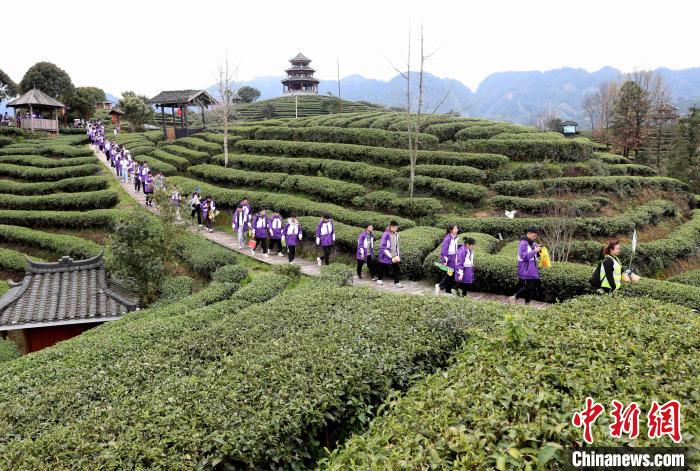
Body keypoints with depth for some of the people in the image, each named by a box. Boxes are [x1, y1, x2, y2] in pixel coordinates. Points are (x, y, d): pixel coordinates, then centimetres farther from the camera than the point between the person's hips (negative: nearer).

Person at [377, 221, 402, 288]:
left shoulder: (396, 234, 2)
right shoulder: (386, 234, -17)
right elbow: (383, 246, -19)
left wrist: (397, 255, 5)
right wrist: (391, 256, -19)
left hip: (394, 255, 5)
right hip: (386, 256, -5)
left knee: (397, 268, -5)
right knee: (383, 269, 12)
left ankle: (397, 282, -1)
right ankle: (379, 279, 32)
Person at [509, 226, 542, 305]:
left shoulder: (533, 243, 10)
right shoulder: (523, 243, -14)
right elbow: (523, 256, -22)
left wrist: (538, 250, -1)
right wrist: (534, 251, -23)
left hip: (533, 270, 8)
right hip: (526, 270, -8)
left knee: (533, 287, 10)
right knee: (528, 287, -10)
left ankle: (527, 303, 20)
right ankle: (514, 298, 6)